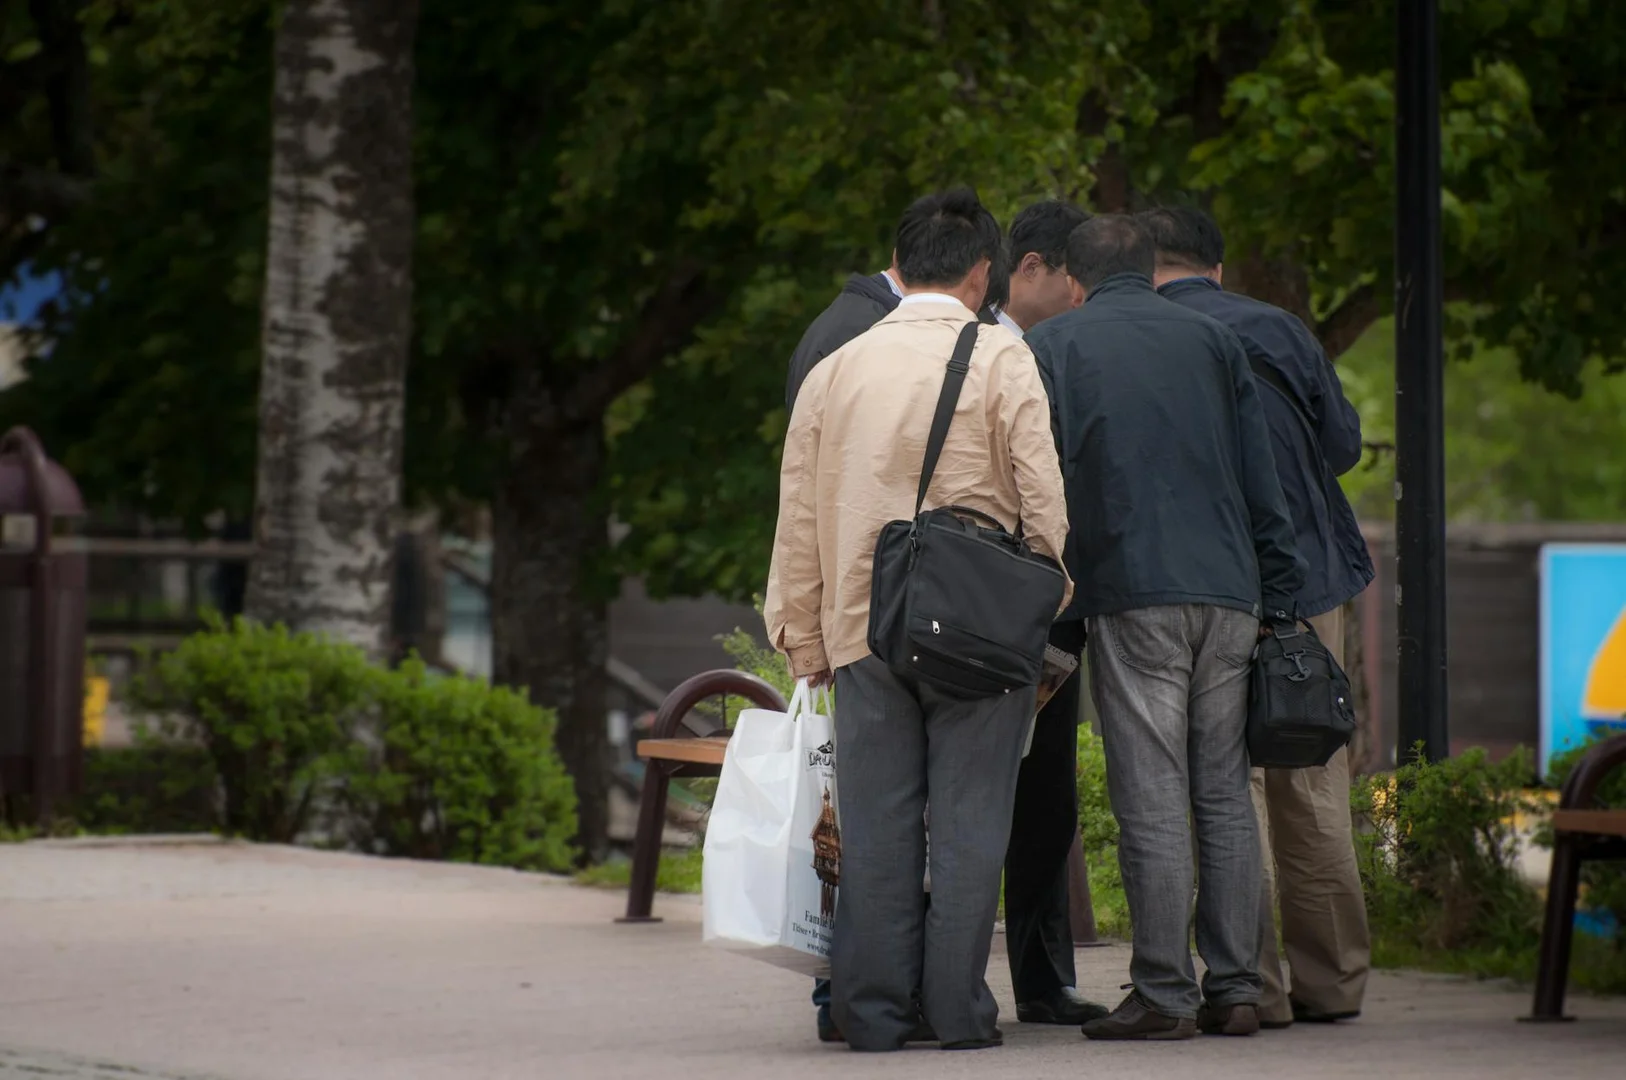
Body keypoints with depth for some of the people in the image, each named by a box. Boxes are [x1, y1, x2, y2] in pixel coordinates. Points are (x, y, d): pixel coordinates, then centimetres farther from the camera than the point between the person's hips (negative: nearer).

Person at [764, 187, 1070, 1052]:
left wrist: (802, 640, 17)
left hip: (863, 625, 3)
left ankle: (873, 1012, 6)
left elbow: (799, 518, 11)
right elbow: (1042, 500, -6)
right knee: (968, 821, 2)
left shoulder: (834, 370, 8)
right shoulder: (1001, 359, -2)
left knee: (874, 825, 5)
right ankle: (959, 1012, 2)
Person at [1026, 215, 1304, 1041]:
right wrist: (1275, 595, 16)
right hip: (1228, 590, 4)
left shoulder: (1052, 347, 5)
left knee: (1152, 801, -5)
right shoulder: (1212, 340, 15)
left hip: (1132, 595, -4)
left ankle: (1163, 994, -6)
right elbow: (1262, 482, 13)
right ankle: (1236, 988, 7)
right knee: (1224, 794, 8)